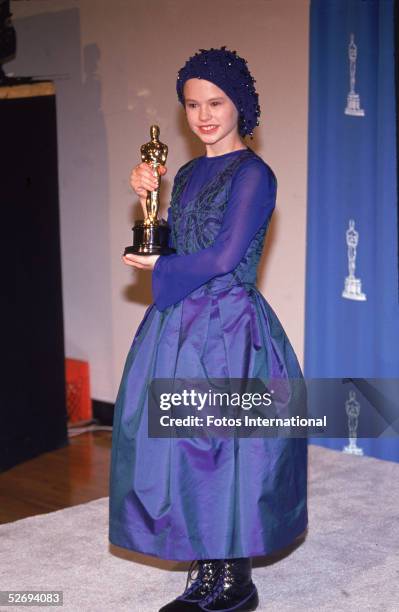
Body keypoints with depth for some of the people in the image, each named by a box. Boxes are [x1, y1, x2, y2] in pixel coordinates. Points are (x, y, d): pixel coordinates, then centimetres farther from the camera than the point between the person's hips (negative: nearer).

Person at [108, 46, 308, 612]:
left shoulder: (253, 174, -9)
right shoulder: (189, 173, 15)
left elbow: (223, 257, -16)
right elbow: (163, 250, 14)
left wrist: (159, 268, -2)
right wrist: (148, 199, 1)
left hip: (229, 328, -8)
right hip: (179, 326, 8)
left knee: (221, 448, -1)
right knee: (179, 447, 9)